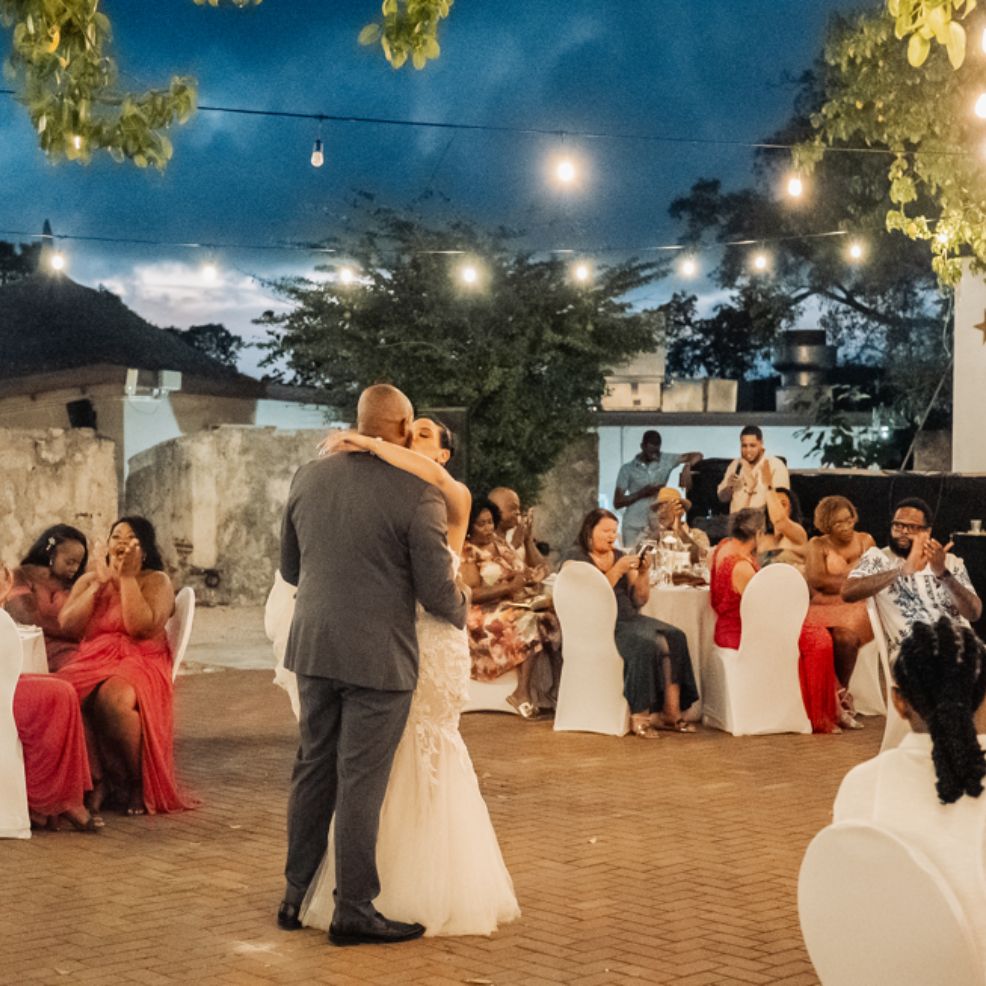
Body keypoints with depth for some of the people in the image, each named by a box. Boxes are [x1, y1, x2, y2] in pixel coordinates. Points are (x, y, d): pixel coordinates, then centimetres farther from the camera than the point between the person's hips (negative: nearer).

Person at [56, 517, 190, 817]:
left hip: (140, 663, -3)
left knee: (111, 699, -37)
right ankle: (97, 781, -19)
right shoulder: (88, 581, 19)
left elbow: (142, 627, -12)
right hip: (92, 662, 4)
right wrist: (100, 582, 0)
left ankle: (140, 784, -17)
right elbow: (68, 625, 2)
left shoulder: (156, 581, 6)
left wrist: (127, 577, -7)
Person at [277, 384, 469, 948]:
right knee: (361, 784, 2)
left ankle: (297, 896, 25)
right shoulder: (417, 493, -14)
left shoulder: (309, 477, 3)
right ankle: (354, 911, 11)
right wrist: (462, 610, 11)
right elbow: (437, 590, -11)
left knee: (313, 771, 16)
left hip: (314, 648, 5)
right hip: (378, 658, -5)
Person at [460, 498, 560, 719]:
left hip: (517, 604, 7)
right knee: (531, 625, -33)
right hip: (486, 613, -7)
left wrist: (532, 575, -5)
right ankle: (523, 694, -27)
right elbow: (472, 593, -16)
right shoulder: (467, 552, -5)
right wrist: (509, 586, -21)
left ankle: (552, 690, -22)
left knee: (553, 621, -21)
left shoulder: (499, 543, 17)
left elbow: (521, 572, 18)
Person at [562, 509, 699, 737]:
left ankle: (671, 712, -23)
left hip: (628, 618, 7)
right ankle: (639, 716, -28)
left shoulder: (620, 556, 18)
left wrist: (644, 572, -1)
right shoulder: (575, 559, 0)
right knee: (645, 645, -31)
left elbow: (639, 600, 15)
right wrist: (618, 570, -18)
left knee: (674, 638, -19)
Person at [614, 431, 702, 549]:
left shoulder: (666, 460, 6)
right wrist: (641, 493, -11)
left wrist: (687, 468, -16)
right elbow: (617, 502, 1)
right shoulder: (627, 469, 2)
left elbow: (697, 456, 5)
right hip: (633, 526, -1)